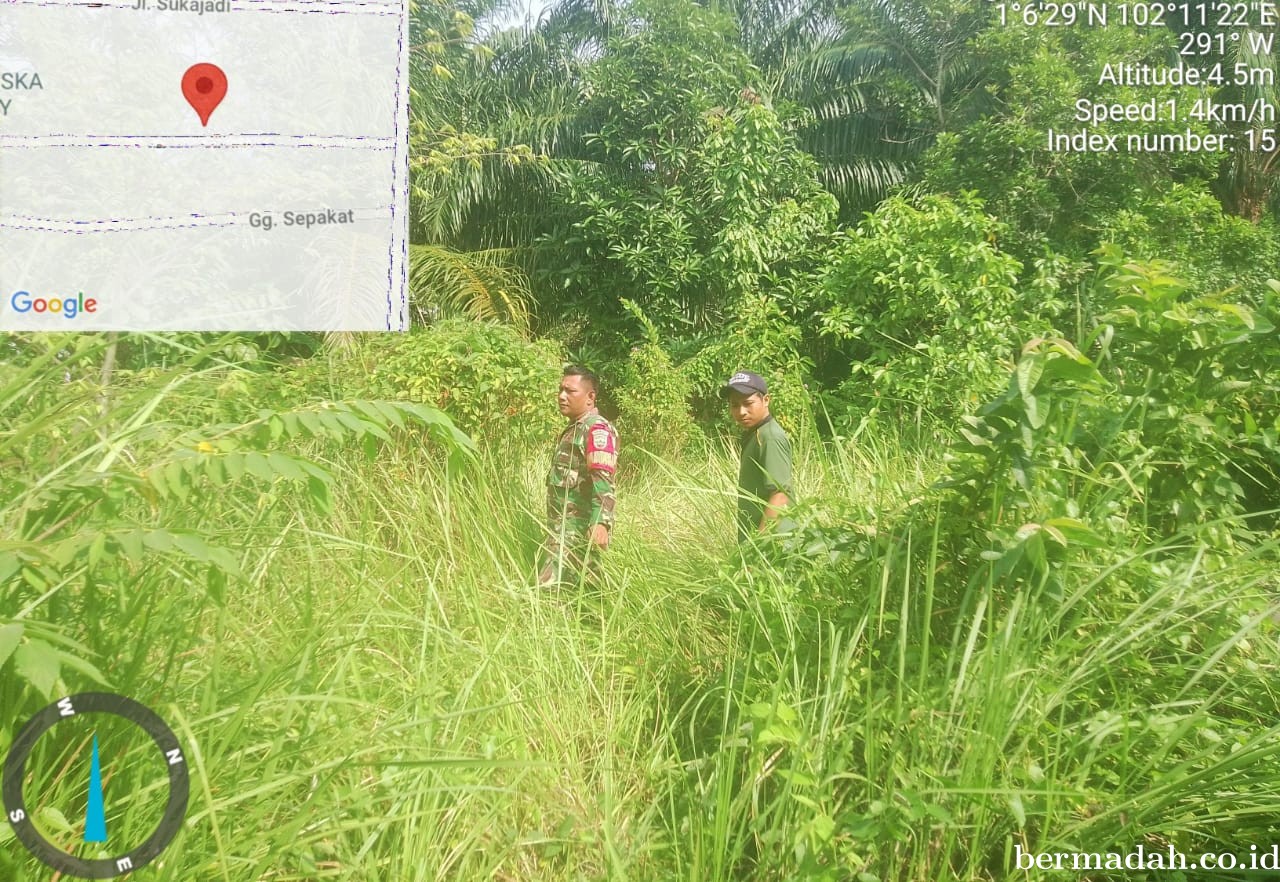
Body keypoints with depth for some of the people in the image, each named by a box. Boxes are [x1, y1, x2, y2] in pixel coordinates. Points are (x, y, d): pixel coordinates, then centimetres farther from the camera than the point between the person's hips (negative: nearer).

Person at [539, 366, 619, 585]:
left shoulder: (596, 429, -12)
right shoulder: (573, 429, 20)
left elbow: (603, 480, -25)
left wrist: (601, 522, -37)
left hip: (578, 531, -10)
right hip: (564, 528, 10)